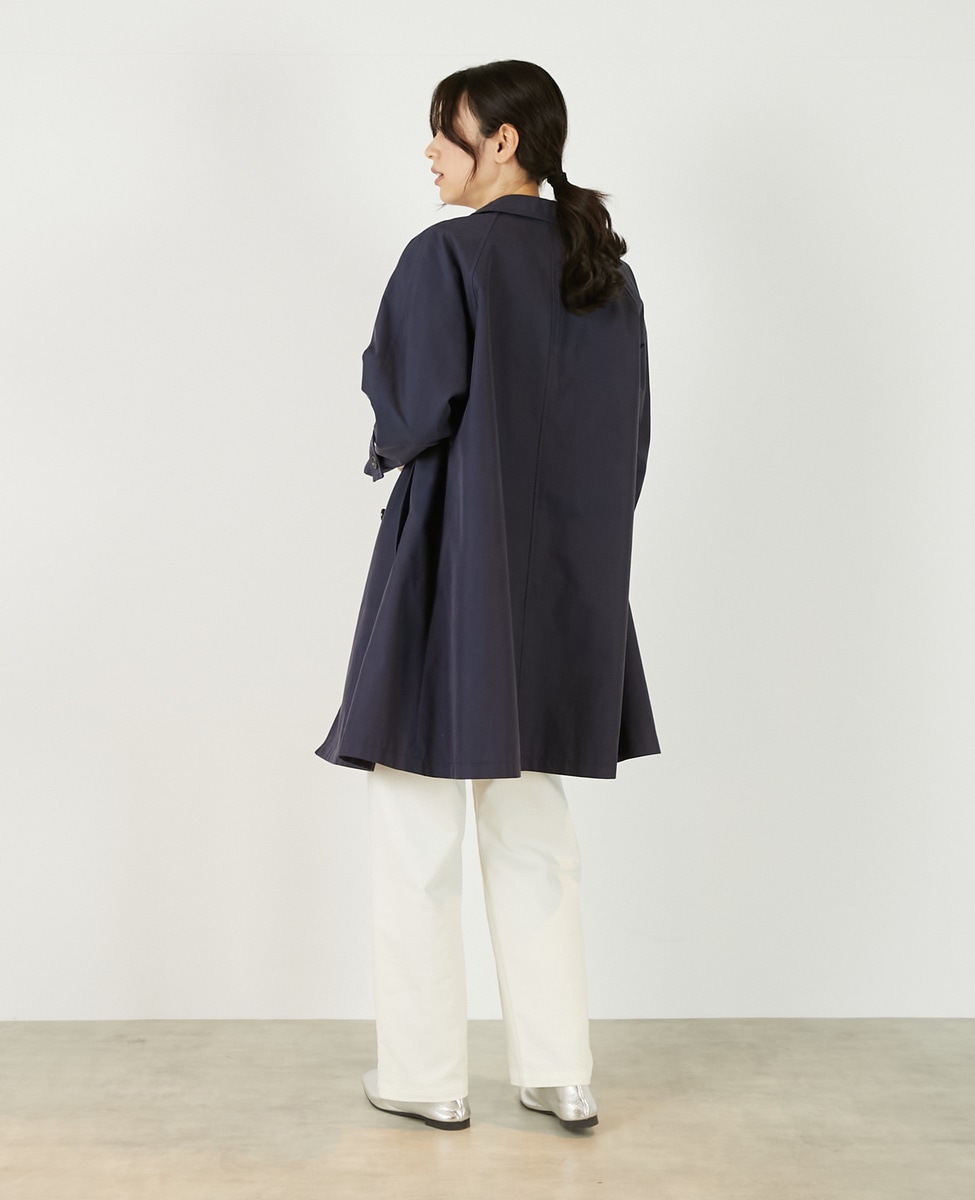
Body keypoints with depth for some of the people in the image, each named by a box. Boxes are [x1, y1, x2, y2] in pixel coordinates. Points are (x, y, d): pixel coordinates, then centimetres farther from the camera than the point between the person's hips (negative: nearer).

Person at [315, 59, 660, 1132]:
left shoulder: (449, 255, -12)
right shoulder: (605, 270, 9)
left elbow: (412, 411, -16)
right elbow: (629, 436, 12)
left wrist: (390, 447, 6)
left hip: (452, 562, -7)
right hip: (569, 577, 7)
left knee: (417, 839, 5)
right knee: (534, 831, 14)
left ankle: (424, 1076, 13)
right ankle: (558, 1073, 17)